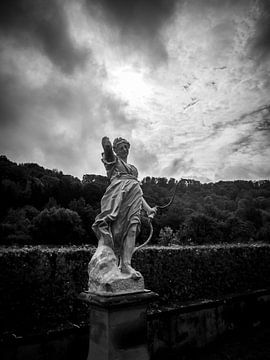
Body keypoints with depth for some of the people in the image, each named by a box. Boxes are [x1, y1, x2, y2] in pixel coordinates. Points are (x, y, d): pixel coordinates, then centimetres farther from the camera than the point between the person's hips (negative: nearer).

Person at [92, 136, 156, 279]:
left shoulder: (133, 168, 35)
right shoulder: (112, 160, 22)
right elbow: (107, 148, -4)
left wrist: (148, 208, 21)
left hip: (134, 195, 5)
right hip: (117, 193, -5)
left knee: (132, 230, -13)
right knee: (113, 229, -18)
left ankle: (126, 264, -17)